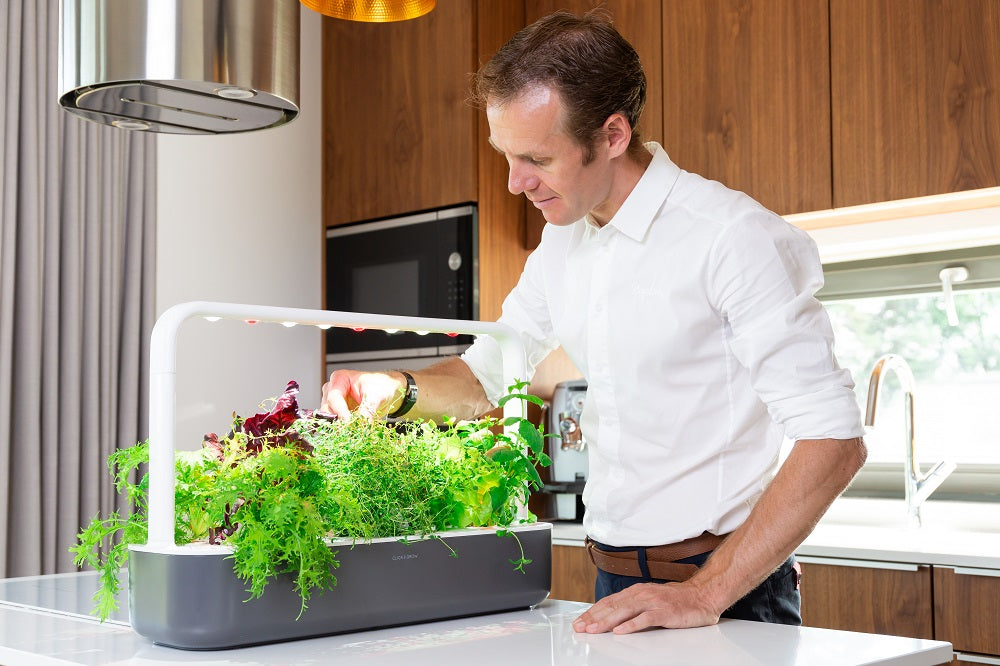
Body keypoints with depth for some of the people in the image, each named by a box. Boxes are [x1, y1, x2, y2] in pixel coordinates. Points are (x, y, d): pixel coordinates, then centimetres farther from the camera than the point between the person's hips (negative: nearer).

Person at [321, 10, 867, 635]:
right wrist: (397, 389, -3)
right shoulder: (563, 242, 6)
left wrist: (705, 593, -26)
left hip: (727, 590, -6)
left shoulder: (735, 236, -18)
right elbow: (487, 371, 18)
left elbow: (835, 441, -22)